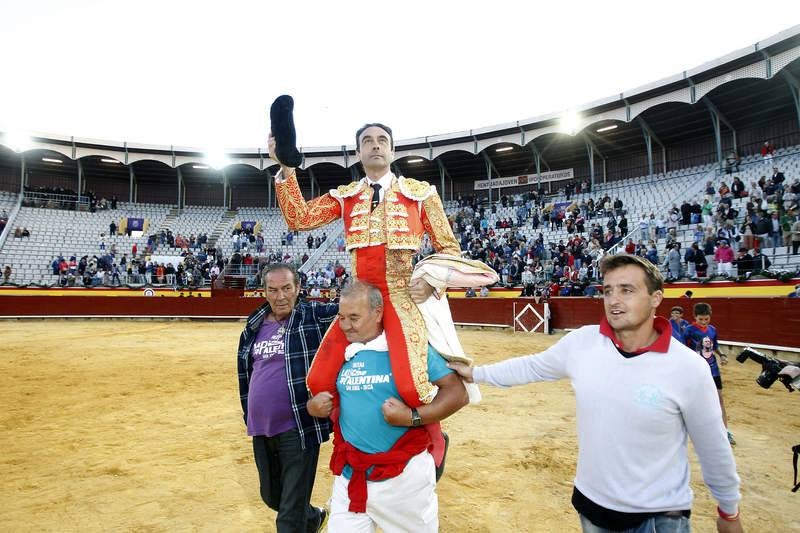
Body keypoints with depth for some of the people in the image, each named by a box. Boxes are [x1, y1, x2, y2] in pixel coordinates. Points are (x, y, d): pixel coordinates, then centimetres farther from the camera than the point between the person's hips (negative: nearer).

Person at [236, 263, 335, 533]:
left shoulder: (314, 316, -9)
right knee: (272, 496, 25)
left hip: (299, 428, -6)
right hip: (261, 429, 6)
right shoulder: (255, 326, 6)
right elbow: (246, 372, 17)